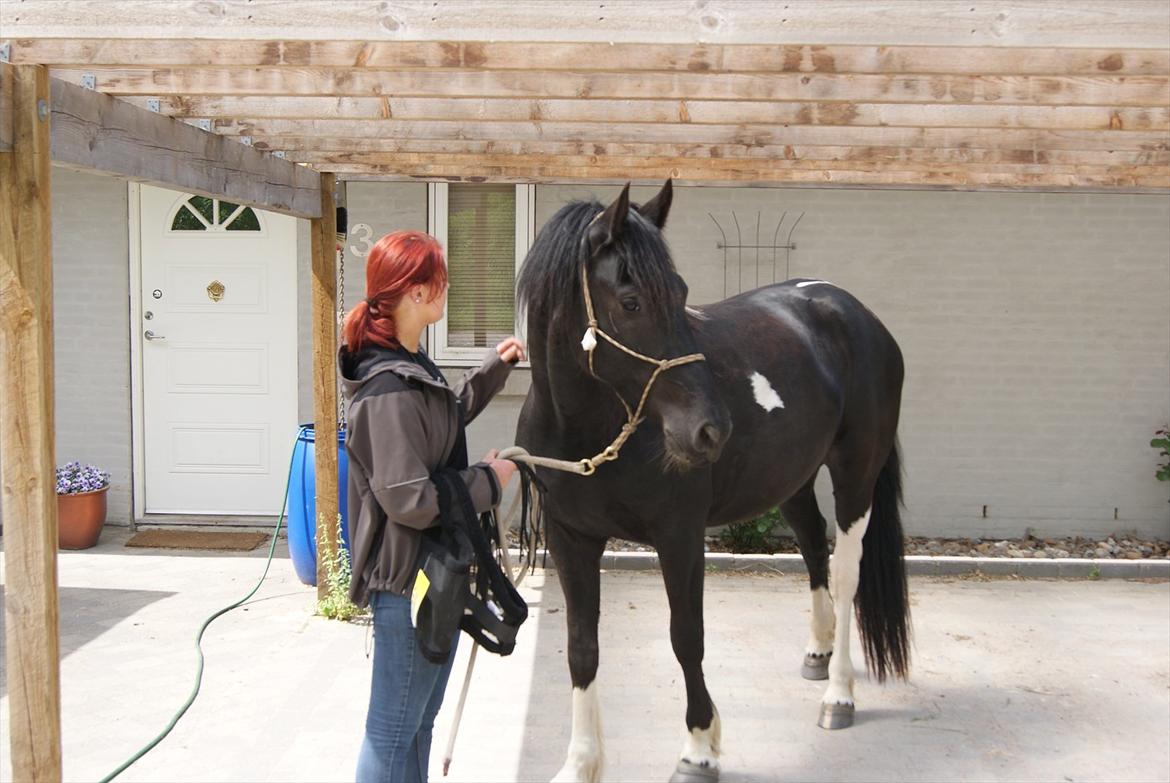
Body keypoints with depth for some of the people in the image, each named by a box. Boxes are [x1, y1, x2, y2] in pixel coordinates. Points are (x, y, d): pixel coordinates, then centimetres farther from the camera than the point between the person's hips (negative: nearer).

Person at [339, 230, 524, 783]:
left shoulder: (410, 368, 7)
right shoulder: (391, 392, -25)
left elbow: (447, 418, 27)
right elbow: (409, 500, -28)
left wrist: (493, 369, 18)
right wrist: (487, 482, -15)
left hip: (434, 571, 10)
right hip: (409, 578, -10)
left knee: (419, 718, 23)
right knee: (393, 730, 4)